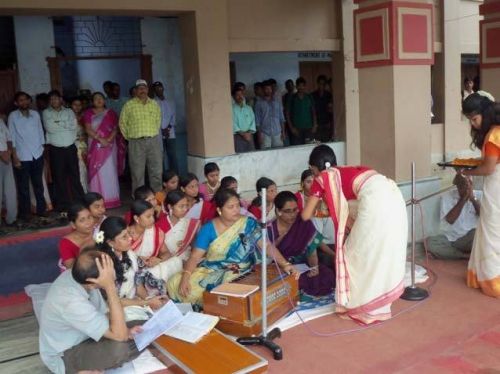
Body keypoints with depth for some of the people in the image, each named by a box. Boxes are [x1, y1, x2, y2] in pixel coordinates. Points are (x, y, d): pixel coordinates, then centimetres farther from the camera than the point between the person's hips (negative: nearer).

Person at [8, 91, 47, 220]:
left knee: (38, 184, 13)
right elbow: (12, 137, -4)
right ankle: (25, 212, 15)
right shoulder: (13, 116, -3)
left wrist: (43, 149, 7)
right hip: (22, 156, -3)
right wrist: (14, 156, -8)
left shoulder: (35, 114, 6)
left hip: (37, 155, 3)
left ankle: (41, 209, 25)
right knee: (23, 186, 5)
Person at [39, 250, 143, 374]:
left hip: (80, 338, 8)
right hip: (63, 356, -8)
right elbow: (119, 335, -36)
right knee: (120, 348, -34)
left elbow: (104, 313, 2)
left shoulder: (78, 276, -13)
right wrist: (110, 286, -41)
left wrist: (126, 332, -15)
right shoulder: (72, 303, -37)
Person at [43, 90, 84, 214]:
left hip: (70, 148, 2)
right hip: (55, 149, -1)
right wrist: (66, 125, -5)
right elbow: (49, 128, -11)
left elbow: (74, 126, -6)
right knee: (59, 177, 2)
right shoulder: (46, 113, 4)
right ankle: (63, 206, 11)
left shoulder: (69, 111, 10)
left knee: (75, 175, 6)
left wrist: (58, 123, -7)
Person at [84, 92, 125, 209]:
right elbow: (88, 130, -2)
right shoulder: (89, 114, 8)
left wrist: (109, 139, -13)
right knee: (97, 172, -1)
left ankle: (111, 199, 5)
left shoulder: (110, 113, 10)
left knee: (110, 172, -1)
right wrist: (100, 139, -15)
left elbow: (116, 128, 3)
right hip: (95, 146, 0)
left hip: (109, 145, 1)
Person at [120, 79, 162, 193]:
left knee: (156, 171, 6)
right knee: (137, 173, 2)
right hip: (136, 143, -3)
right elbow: (122, 123, 5)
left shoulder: (154, 104, 9)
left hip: (153, 141, 3)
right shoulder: (129, 105, 0)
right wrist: (130, 137, 7)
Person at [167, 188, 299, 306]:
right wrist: (185, 276, -21)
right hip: (210, 272, 2)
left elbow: (268, 245, -8)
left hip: (238, 275, -2)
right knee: (176, 284, -17)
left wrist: (285, 264, -23)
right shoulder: (208, 229, -1)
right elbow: (195, 256, -4)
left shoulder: (249, 224, -2)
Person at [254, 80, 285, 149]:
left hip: (277, 133, 3)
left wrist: (283, 131, 4)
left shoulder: (278, 102, 12)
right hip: (265, 133, -3)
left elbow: (281, 118, 12)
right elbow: (257, 120, 1)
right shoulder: (259, 103, 3)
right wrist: (259, 134, -6)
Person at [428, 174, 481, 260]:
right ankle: (467, 255, -21)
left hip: (470, 239, -1)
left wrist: (473, 199, -19)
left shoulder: (479, 195, 2)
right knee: (430, 242, -30)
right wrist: (463, 199, -17)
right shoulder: (447, 196, -3)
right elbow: (450, 219, -16)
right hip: (449, 239, 2)